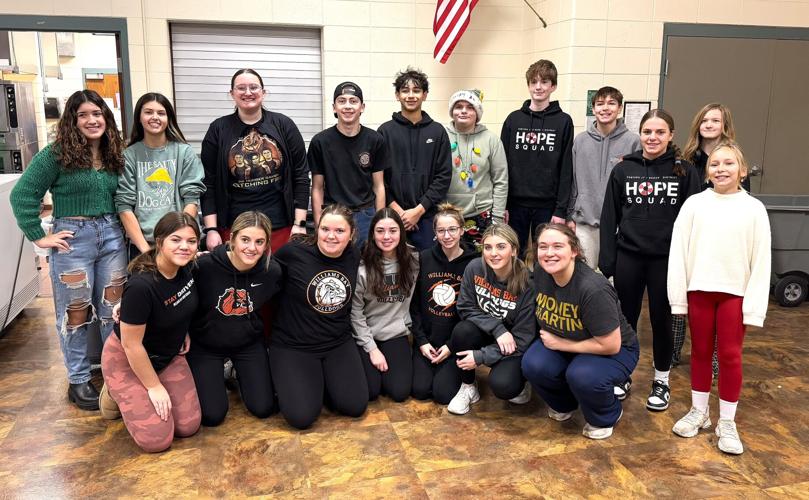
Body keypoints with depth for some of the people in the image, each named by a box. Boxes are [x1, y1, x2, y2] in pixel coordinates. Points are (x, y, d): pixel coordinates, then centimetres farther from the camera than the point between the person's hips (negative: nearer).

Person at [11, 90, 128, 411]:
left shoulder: (114, 154, 8)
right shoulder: (56, 153, -7)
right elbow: (22, 195, -7)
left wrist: (118, 226, 1)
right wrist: (39, 237, -9)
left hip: (112, 235, 4)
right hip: (73, 237, -4)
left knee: (114, 308, 10)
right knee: (75, 312, 6)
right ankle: (78, 381, 19)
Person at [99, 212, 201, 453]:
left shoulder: (186, 267, -13)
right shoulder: (140, 286, -34)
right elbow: (132, 345, -24)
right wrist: (154, 387, -15)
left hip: (168, 356, 7)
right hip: (126, 361, -6)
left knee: (188, 427, 0)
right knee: (157, 440, -11)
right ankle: (116, 395, 13)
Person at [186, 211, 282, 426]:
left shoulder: (273, 271, -18)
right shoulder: (204, 266, -28)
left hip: (249, 343, 2)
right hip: (205, 344, -2)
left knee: (263, 408, 1)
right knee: (212, 415, -4)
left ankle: (238, 374, 31)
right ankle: (218, 375, 27)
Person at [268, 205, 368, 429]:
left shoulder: (355, 257, -3)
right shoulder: (294, 252, -17)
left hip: (339, 343, 4)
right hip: (292, 345, -3)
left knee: (355, 406, -8)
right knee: (301, 416, -15)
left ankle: (322, 379, 21)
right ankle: (288, 380, 18)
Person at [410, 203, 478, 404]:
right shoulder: (424, 259, -3)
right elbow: (413, 304, 1)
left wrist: (452, 345, -10)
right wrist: (421, 340, -5)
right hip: (426, 338, 2)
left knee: (443, 394, -11)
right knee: (420, 390, -8)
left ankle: (453, 370, 20)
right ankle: (426, 366, 23)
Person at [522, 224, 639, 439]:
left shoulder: (593, 288, -33)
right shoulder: (540, 274, -13)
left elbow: (610, 345, -26)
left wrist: (560, 344, -20)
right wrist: (548, 338, -6)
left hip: (616, 351, -5)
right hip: (562, 343, 5)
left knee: (581, 375, -35)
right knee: (533, 364, -23)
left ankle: (605, 418, 0)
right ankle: (563, 405, 11)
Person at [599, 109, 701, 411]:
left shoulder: (685, 172, -2)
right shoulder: (623, 170, 2)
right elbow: (609, 218, 2)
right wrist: (607, 261, -2)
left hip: (666, 258, -1)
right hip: (628, 257, 1)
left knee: (661, 320, 11)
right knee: (626, 318, 12)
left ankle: (661, 381, 28)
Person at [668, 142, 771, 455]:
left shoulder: (753, 209, -2)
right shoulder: (694, 204, -1)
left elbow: (760, 261, -3)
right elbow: (678, 252, -1)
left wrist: (754, 306, -7)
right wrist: (678, 297, -4)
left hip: (735, 293, -1)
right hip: (698, 289, 1)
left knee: (730, 355, 4)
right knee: (700, 351, 12)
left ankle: (727, 423, 17)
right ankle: (698, 411, 26)